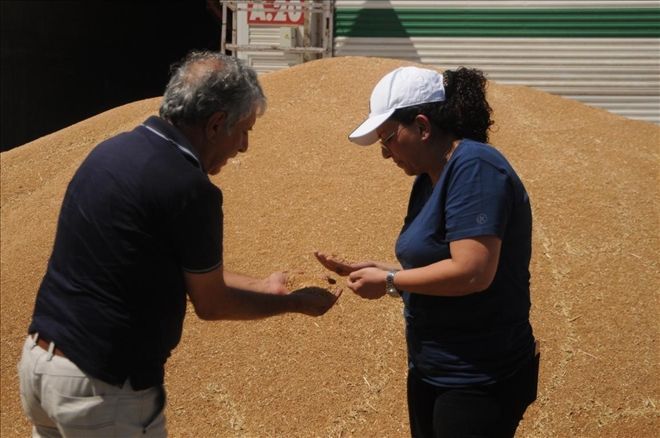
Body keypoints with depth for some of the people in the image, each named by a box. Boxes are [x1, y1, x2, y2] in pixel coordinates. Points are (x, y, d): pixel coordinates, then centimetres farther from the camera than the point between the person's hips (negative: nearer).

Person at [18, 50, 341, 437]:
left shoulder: (113, 150, 5)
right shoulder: (189, 188, -20)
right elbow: (210, 304, -6)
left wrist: (264, 287, 22)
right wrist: (294, 303, 9)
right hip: (102, 385, -8)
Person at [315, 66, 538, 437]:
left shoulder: (475, 167, -20)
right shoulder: (429, 179, 8)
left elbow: (472, 272, -28)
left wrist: (389, 281, -17)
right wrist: (372, 271, -1)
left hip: (478, 382, -9)